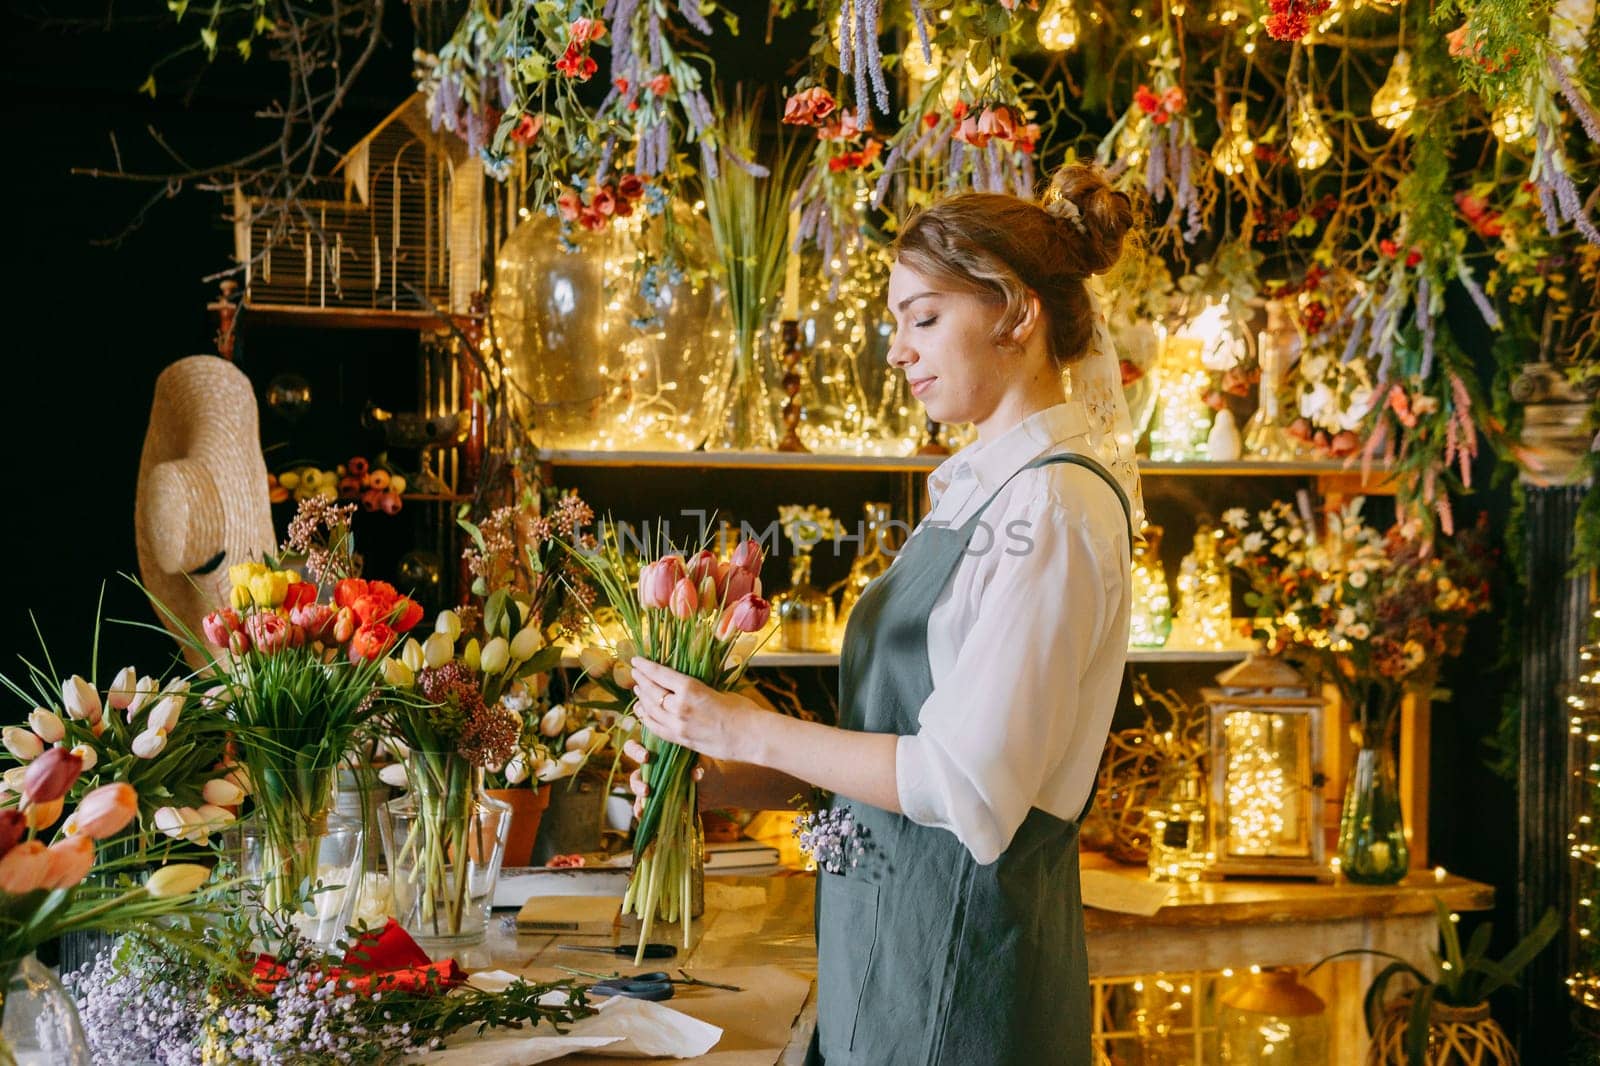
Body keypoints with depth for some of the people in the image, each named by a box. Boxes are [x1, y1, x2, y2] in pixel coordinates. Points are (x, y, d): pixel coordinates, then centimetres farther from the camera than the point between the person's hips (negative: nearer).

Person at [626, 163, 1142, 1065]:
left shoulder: (1055, 507, -17)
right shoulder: (982, 490, 11)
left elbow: (968, 783, -23)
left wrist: (751, 732, -15)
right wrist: (724, 778, 5)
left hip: (960, 950, -8)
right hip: (896, 927, 8)